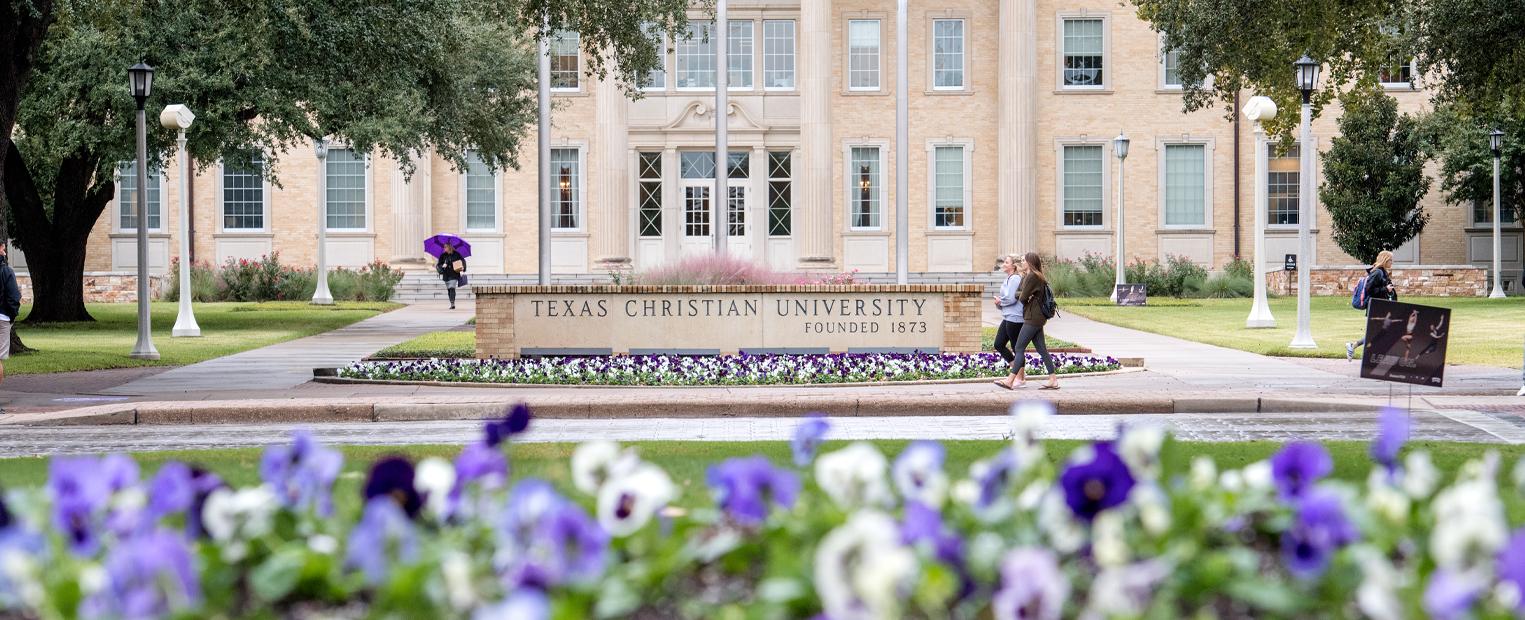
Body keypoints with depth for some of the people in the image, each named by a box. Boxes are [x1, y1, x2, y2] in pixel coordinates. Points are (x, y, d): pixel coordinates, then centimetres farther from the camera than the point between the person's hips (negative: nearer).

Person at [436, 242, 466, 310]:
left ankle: (452, 303, -20)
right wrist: (442, 266, -14)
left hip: (454, 275, -4)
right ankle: (452, 304, 19)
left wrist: (463, 268, -8)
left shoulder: (456, 254, -2)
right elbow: (438, 264, 7)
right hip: (446, 275, 4)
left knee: (452, 288, -17)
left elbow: (463, 261, 8)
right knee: (449, 289, 8)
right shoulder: (443, 255, 4)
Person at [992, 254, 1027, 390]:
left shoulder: (1015, 278, -14)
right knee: (999, 345, 10)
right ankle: (1020, 372, 18)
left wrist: (1000, 301, -4)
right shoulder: (1009, 279, 18)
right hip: (1008, 318, 11)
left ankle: (1020, 377, 7)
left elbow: (1011, 299, -22)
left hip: (1015, 318, -10)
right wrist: (999, 303, 1)